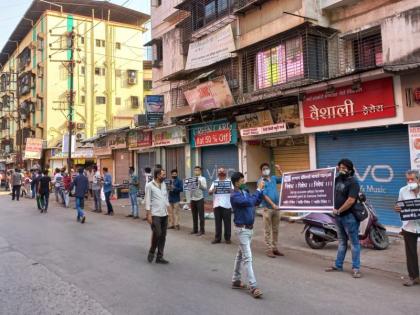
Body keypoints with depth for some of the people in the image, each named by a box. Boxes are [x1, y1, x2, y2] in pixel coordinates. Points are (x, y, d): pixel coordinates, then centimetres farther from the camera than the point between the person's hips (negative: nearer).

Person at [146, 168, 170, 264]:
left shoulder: (164, 184, 11)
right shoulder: (149, 185, -7)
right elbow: (148, 200, -8)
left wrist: (167, 209, 11)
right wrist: (148, 214, -13)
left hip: (164, 214, 6)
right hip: (155, 214, -6)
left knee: (163, 236, 7)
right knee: (157, 234, -10)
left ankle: (159, 257, 15)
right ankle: (151, 252, 16)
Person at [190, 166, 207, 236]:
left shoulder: (202, 179, -1)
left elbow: (205, 188, -10)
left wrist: (200, 184, -23)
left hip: (199, 199, -5)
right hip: (193, 199, 5)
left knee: (201, 215, -1)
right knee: (194, 215, 11)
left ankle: (202, 230, 5)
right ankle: (195, 229, 20)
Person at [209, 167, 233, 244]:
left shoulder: (229, 181, 7)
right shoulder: (215, 182, 13)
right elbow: (209, 192, 8)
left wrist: (230, 189, -20)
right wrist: (213, 190, -14)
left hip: (226, 205, -2)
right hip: (216, 205, 2)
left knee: (227, 222, 3)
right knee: (218, 223, 7)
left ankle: (227, 238, 13)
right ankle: (217, 238, 15)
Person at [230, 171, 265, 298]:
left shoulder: (245, 192, 7)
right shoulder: (235, 195, -19)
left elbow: (256, 202, 11)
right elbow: (250, 202, -30)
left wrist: (261, 190, -2)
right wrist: (258, 189, -21)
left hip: (250, 228, 9)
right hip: (242, 229, -9)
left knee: (240, 255, 16)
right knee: (247, 258, -9)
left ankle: (236, 281, 28)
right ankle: (253, 287, -6)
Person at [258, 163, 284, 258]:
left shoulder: (273, 178, 9)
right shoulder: (260, 181, -7)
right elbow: (264, 195, -15)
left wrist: (280, 170, 4)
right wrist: (273, 204, -24)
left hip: (276, 207, 6)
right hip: (267, 208, -5)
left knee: (275, 230, 12)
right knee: (268, 230, 2)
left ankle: (275, 248, 22)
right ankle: (269, 249, 8)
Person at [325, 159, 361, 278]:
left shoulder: (353, 182, -14)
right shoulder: (338, 179, 10)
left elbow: (350, 201, -22)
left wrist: (338, 210, -16)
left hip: (349, 216, -8)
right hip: (338, 216, 8)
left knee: (354, 243, 3)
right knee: (342, 242, 17)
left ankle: (356, 268, 8)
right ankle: (338, 265, 25)